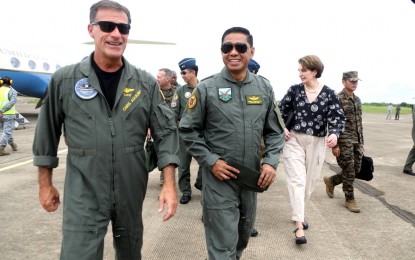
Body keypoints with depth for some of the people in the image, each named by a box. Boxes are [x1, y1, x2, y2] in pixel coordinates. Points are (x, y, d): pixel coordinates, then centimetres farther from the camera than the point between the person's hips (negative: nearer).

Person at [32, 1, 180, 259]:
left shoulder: (146, 82, -4)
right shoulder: (64, 80, -5)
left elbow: (166, 132, -4)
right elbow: (48, 133, 4)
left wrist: (169, 185, -11)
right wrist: (45, 184, 8)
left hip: (132, 192, 2)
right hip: (83, 195, -1)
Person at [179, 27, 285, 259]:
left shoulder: (265, 88, 2)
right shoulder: (206, 88, -8)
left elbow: (275, 131, 7)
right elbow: (188, 130, -4)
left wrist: (271, 162, -8)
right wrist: (210, 161, -13)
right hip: (219, 179, -4)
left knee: (244, 235, 24)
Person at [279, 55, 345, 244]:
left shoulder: (328, 94, -3)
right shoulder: (294, 90, 0)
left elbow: (337, 117, -5)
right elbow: (281, 110, 9)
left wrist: (334, 133, -24)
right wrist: (282, 129, -4)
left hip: (316, 143, 1)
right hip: (294, 140, -1)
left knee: (310, 181, 13)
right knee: (297, 180, -9)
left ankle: (298, 213, 36)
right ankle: (299, 224, -8)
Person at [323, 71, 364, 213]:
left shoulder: (357, 100, 13)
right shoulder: (338, 99, -10)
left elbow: (359, 122, 18)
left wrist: (361, 142, 16)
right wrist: (335, 145, -16)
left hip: (356, 141, 8)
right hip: (344, 141, -8)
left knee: (356, 169, 11)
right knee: (349, 171, -2)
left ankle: (331, 181, 32)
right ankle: (349, 200, 14)